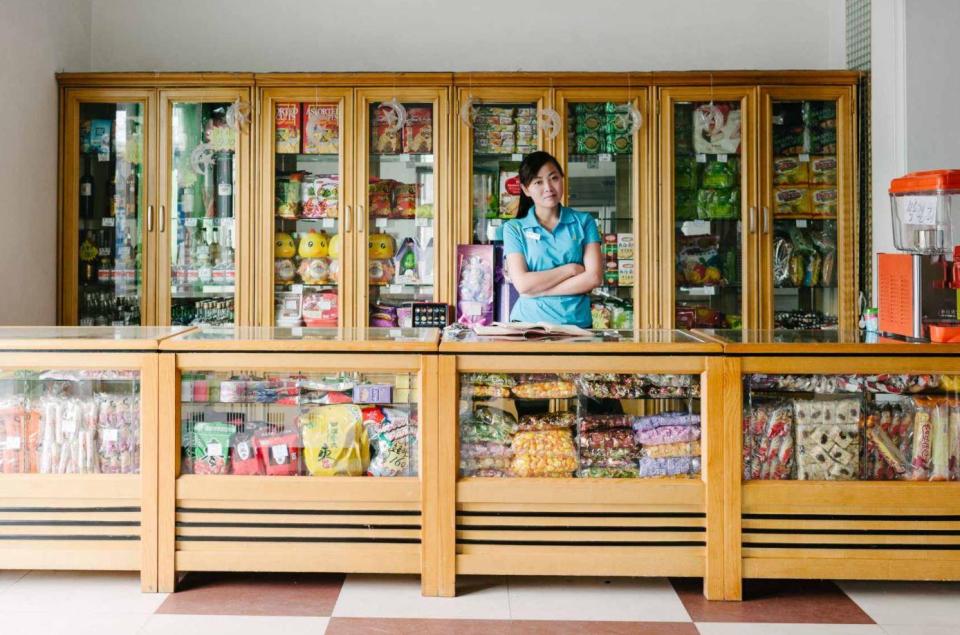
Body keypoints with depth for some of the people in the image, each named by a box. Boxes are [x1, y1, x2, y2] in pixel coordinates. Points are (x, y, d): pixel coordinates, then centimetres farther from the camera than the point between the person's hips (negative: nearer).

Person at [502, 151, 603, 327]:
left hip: (577, 323, 1)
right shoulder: (514, 228, 7)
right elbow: (522, 284, -4)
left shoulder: (584, 222, 10)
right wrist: (571, 269, -3)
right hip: (529, 322, 0)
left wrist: (539, 290, -5)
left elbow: (594, 278, -1)